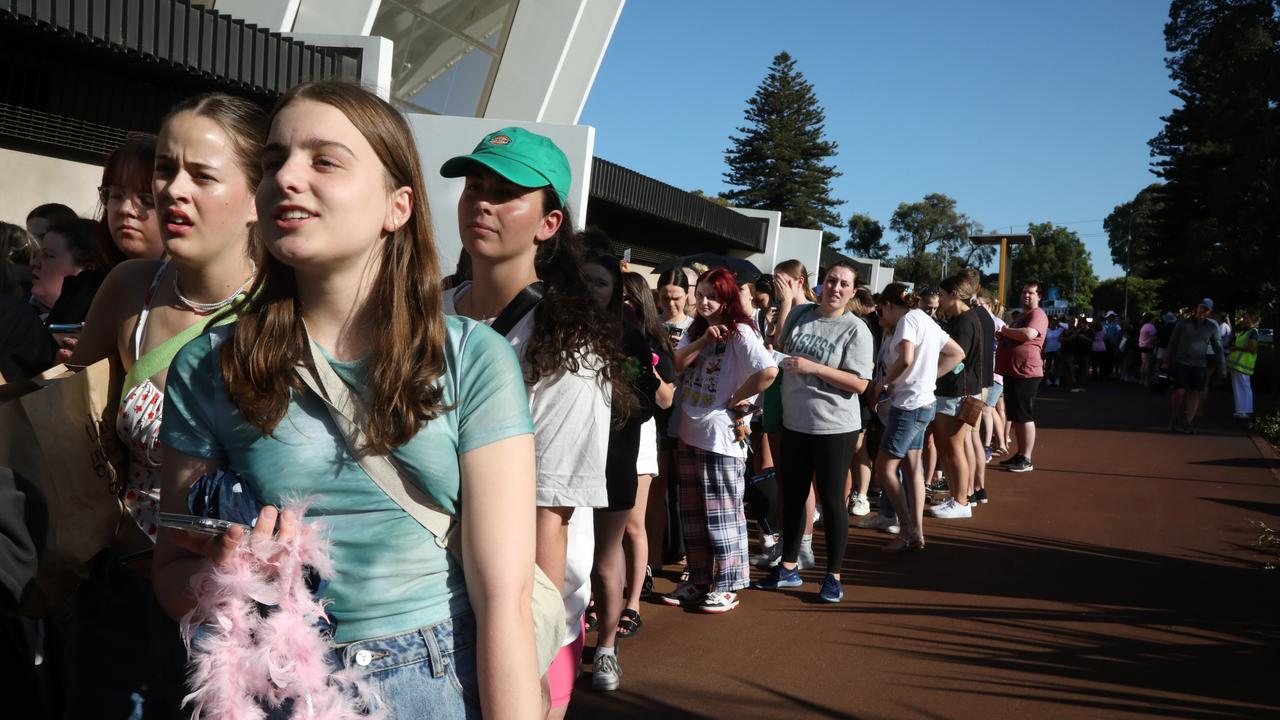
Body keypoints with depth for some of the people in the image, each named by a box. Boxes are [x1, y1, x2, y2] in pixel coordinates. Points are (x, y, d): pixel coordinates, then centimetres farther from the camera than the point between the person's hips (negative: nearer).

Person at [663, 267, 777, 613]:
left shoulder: (739, 333, -12)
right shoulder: (694, 330, 13)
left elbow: (769, 370, -26)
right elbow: (677, 364, -2)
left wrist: (736, 399, -16)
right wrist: (704, 340, -15)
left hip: (721, 435, -8)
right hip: (690, 432, 8)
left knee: (722, 514, 1)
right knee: (692, 513, 14)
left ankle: (727, 587, 11)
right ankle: (698, 581, 25)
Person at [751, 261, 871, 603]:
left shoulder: (855, 329, -10)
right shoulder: (799, 314, 4)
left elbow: (859, 384, -16)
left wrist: (813, 368, -21)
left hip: (834, 427, -5)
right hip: (794, 423, 5)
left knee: (831, 500, 4)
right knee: (792, 496, 15)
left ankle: (833, 575, 17)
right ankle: (788, 567, 29)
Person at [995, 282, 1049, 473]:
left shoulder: (1038, 314, -10)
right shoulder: (1021, 316, 21)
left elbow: (1029, 334, -28)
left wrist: (1006, 331, -14)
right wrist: (1003, 336, 7)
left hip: (1025, 372, -10)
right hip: (1012, 372, 10)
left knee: (1025, 416, -7)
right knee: (1015, 416, 14)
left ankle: (1026, 460, -3)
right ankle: (1019, 455, 22)